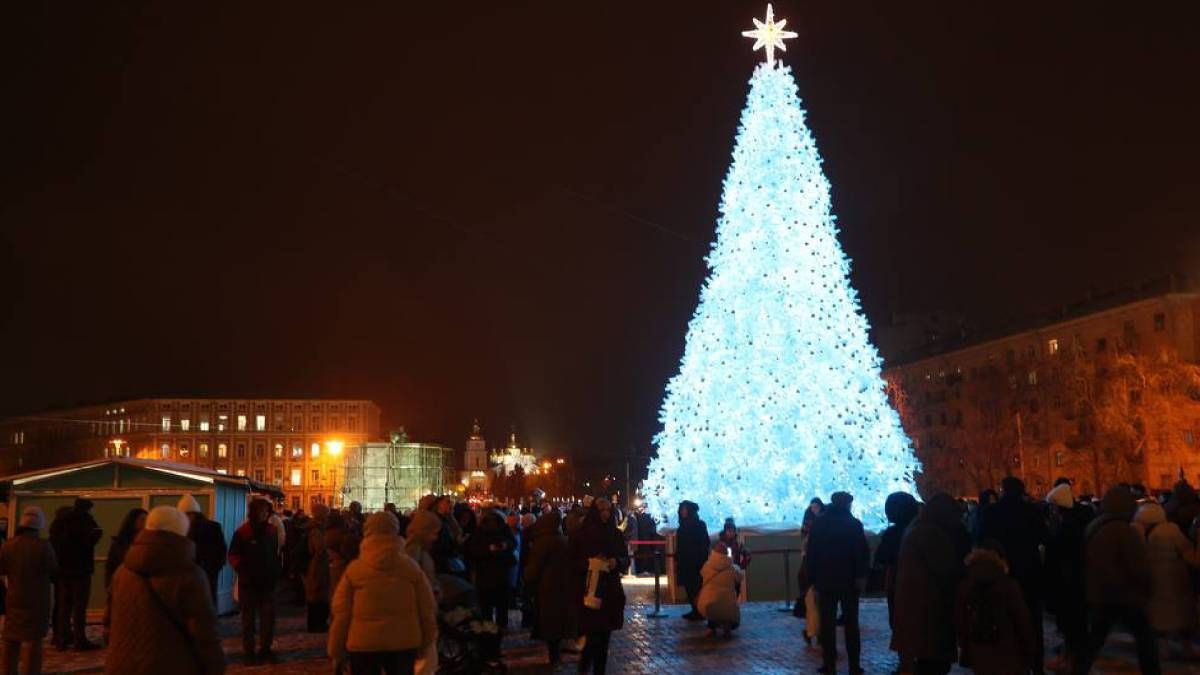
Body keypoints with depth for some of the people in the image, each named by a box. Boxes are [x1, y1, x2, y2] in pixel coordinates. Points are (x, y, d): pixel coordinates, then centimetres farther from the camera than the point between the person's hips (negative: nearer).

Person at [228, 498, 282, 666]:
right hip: (248, 582, -3)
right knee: (248, 618, 5)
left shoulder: (272, 531, 6)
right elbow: (233, 556, -6)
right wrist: (242, 571, -17)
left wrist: (277, 571, 6)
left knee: (269, 617, 3)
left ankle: (265, 650, 14)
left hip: (268, 582, 3)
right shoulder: (242, 532, -7)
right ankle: (249, 652, 12)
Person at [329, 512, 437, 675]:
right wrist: (426, 641, 12)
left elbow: (341, 613, -4)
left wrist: (336, 649, 6)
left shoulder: (354, 569, -6)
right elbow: (427, 609, 0)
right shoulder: (410, 567, -3)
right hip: (404, 642, 1)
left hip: (364, 644, -1)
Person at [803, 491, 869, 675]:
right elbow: (863, 552, -9)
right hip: (849, 581, -1)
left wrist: (813, 579, 4)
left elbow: (811, 555, 1)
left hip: (825, 581, 1)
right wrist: (861, 576, -2)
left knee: (827, 625, 6)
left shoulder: (818, 524, 2)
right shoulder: (854, 524, -5)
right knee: (851, 624, 7)